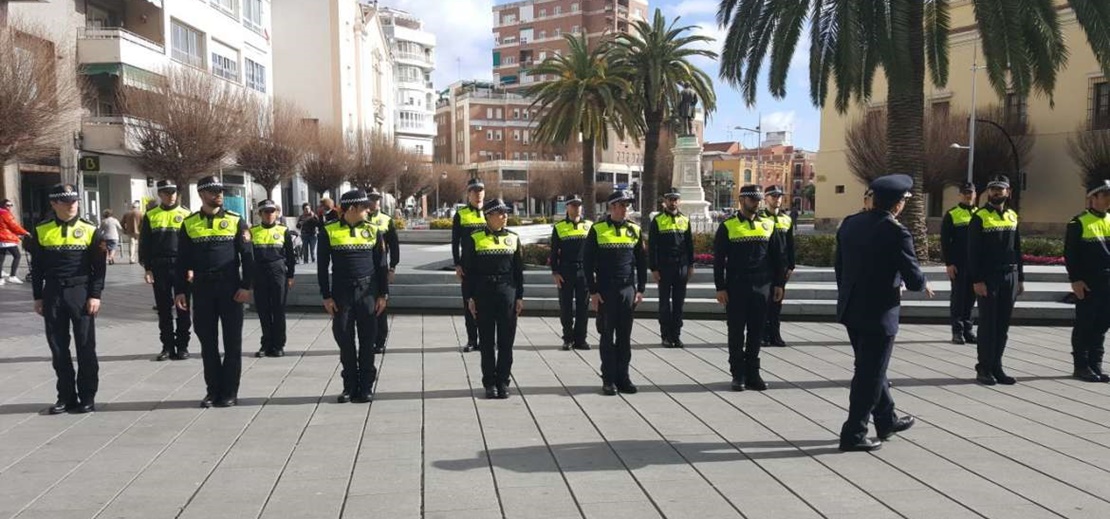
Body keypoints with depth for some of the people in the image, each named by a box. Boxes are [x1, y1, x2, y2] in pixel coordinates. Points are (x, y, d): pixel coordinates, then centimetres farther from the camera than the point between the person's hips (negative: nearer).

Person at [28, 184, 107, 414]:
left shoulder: (90, 230, -1)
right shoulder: (41, 231, 4)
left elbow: (99, 267, -1)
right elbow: (37, 268, 8)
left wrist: (95, 296, -8)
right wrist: (38, 297, 5)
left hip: (81, 293, -2)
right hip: (52, 294, 2)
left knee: (85, 347, 1)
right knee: (58, 348, 7)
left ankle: (87, 397, 10)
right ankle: (66, 396, 16)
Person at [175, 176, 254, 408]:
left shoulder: (235, 220, 0)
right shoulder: (189, 223, 5)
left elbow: (247, 255, -1)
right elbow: (183, 260, 8)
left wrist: (246, 286, -9)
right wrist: (180, 290, 3)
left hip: (230, 288, -2)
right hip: (202, 289, 2)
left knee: (232, 342, 3)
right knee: (207, 342, 8)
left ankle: (230, 392, 11)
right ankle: (213, 390, 18)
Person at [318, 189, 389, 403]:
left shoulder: (372, 231, 3)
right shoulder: (329, 232, -2)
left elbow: (380, 265, 6)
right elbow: (322, 267, 1)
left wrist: (383, 294, 2)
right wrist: (326, 296, -3)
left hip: (367, 291, 1)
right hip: (341, 293, -1)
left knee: (367, 340, 3)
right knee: (344, 340, 4)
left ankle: (366, 386, 12)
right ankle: (350, 386, 16)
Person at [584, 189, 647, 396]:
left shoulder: (635, 230, 7)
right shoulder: (597, 230, -3)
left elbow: (641, 262, 12)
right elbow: (587, 262, -2)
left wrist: (640, 289, 6)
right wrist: (593, 291, -7)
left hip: (628, 290, 3)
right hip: (605, 292, -3)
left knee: (625, 337, 7)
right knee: (607, 336, 3)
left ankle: (623, 377, 15)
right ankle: (608, 380, 10)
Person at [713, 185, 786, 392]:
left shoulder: (768, 225, 7)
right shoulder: (727, 226, -2)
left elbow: (779, 256, 11)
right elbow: (718, 259, -3)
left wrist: (779, 284, 7)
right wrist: (720, 288, -8)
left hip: (762, 287, 3)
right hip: (736, 288, -3)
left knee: (756, 332, 8)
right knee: (736, 332, 3)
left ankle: (752, 374, 17)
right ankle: (738, 375, 12)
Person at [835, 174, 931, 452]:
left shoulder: (850, 223, 2)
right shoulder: (896, 233, -18)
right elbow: (913, 277, -14)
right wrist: (923, 285, 9)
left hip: (850, 310, 8)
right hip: (879, 313, -7)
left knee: (871, 369, 21)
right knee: (870, 374, 4)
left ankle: (887, 421, 38)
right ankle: (853, 434, 10)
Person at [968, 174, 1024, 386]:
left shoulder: (1013, 216, 12)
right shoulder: (979, 217, -5)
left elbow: (1017, 248, 16)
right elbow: (973, 251, -9)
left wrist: (1020, 278, 12)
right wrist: (977, 280, -15)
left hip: (1010, 276, 5)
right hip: (988, 278, -5)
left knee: (1003, 325, 8)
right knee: (988, 324, -1)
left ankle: (996, 367, 17)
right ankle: (984, 369, 6)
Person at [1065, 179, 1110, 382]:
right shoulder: (1079, 223, -7)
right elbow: (1070, 254, -10)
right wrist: (1075, 280, -15)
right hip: (1087, 283, -6)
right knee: (1084, 325, 0)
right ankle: (1081, 366, 9)